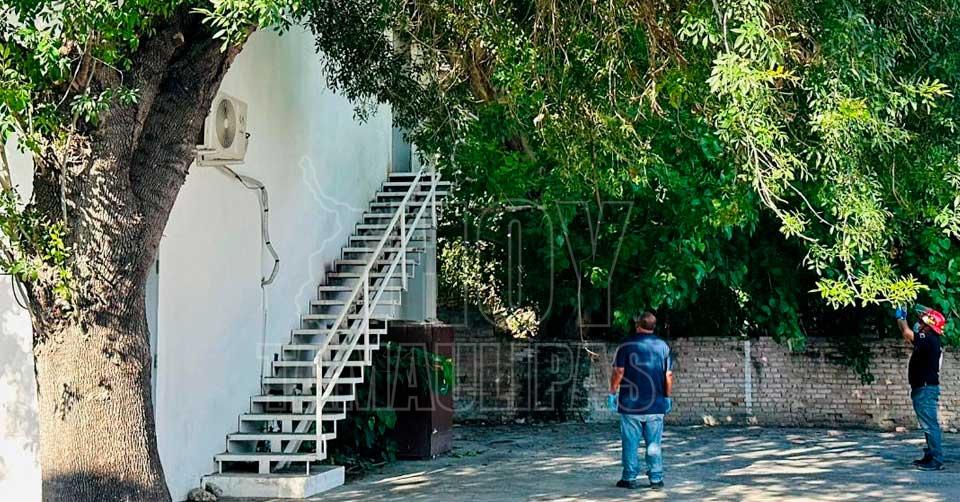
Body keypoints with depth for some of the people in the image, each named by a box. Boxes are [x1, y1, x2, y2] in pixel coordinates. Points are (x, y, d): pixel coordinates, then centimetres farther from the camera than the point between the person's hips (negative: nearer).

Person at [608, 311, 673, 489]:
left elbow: (619, 372, -7)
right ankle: (656, 479, 8)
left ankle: (630, 478, 6)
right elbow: (669, 375, 5)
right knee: (654, 444, 7)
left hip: (631, 404, -2)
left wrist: (613, 393, 2)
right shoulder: (663, 346, 4)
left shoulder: (627, 345, -3)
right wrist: (667, 397, 14)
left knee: (631, 443, 3)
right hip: (656, 405, 2)